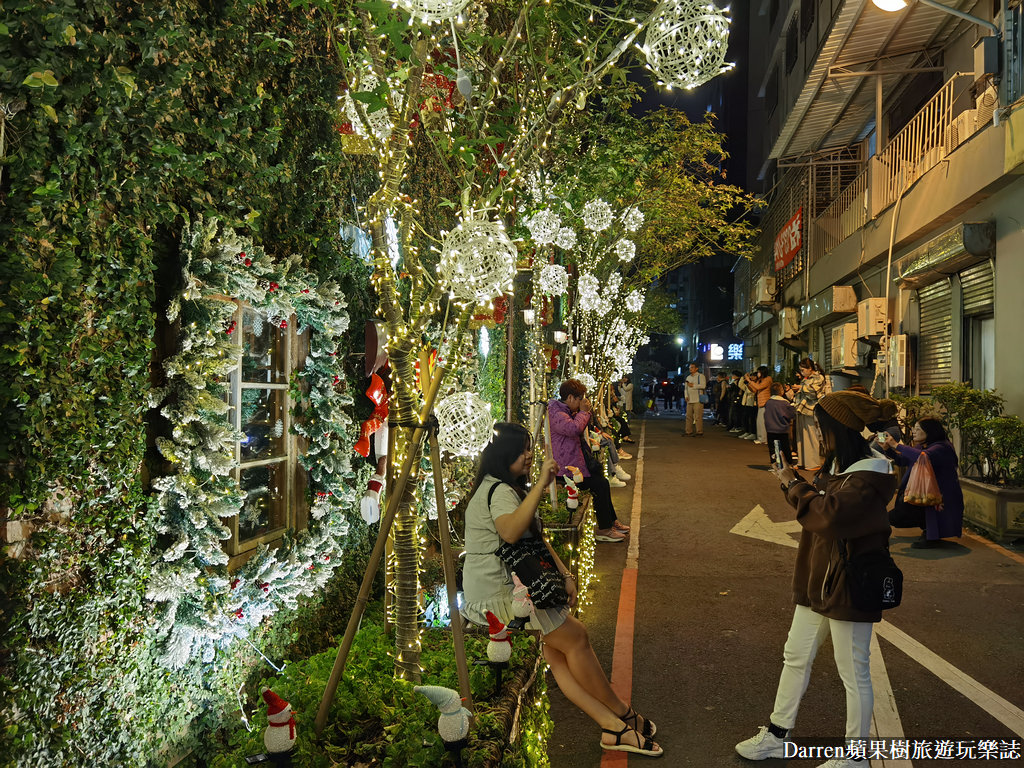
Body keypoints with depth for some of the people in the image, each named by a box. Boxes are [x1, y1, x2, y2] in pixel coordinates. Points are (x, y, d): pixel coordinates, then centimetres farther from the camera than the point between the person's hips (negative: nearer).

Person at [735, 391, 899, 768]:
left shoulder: (868, 479, -23)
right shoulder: (842, 465, 8)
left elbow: (829, 515, -36)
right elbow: (822, 505, 17)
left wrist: (794, 485, -23)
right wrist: (794, 481, 1)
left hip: (848, 589, -10)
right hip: (818, 581, 10)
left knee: (854, 674, 7)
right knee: (795, 658, 19)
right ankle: (776, 736, 34)